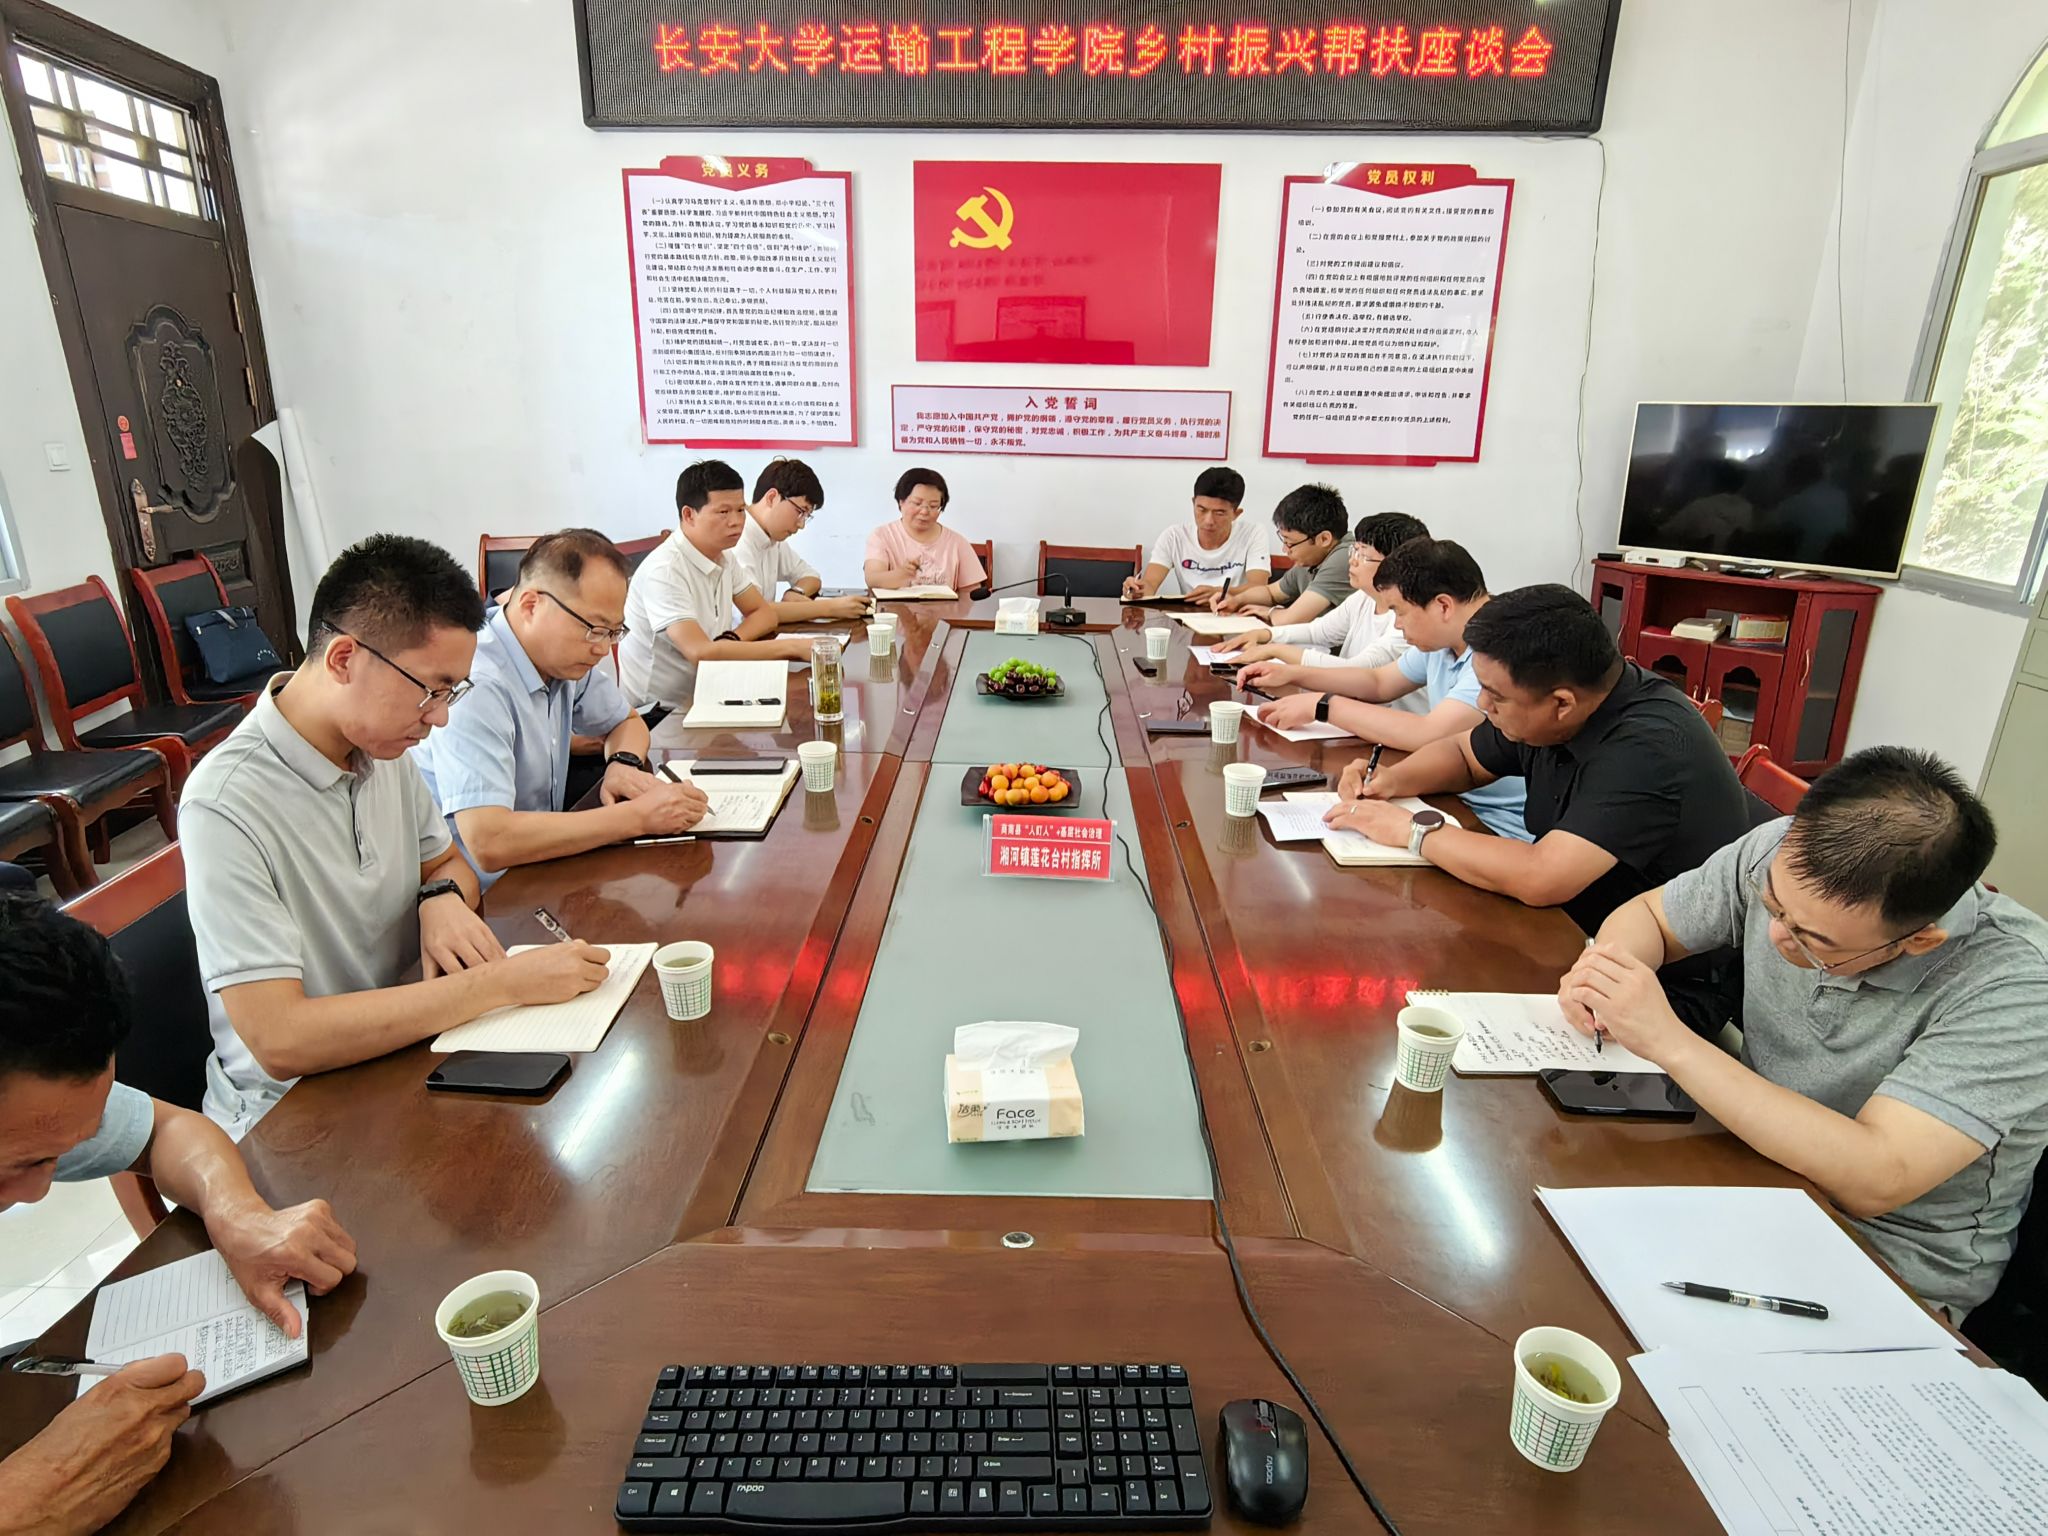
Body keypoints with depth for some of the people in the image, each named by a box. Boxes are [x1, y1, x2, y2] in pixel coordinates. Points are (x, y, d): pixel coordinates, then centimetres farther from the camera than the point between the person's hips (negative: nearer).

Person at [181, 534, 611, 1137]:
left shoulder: (382, 747, 0)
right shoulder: (227, 806, -23)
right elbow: (280, 1042, -28)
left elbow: (447, 861, 17)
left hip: (405, 1039, 7)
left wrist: (443, 897, -7)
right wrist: (502, 983, -29)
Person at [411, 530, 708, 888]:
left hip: (538, 875, 8)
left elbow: (627, 721, 18)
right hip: (480, 897, -8)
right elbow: (487, 842, -34)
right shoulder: (476, 686, -25)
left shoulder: (565, 657, 0)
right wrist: (637, 816, -31)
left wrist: (624, 763, -5)